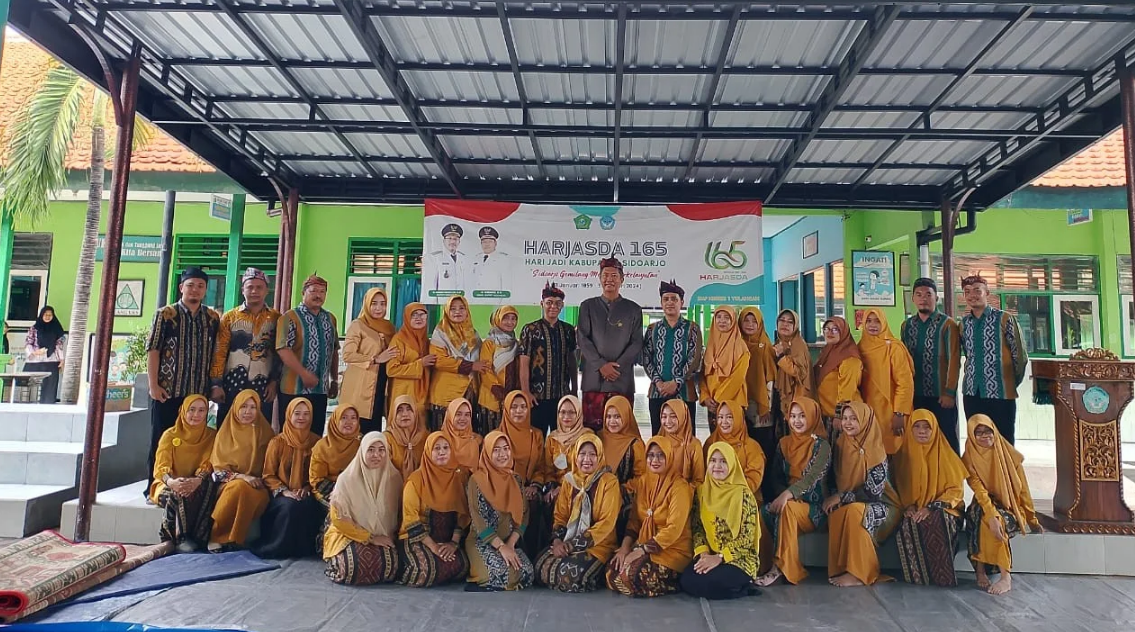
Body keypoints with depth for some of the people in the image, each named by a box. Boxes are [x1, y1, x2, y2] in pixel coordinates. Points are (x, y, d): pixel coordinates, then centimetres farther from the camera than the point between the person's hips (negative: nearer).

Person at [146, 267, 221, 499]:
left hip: (199, 393, 3)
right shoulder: (165, 314, -1)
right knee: (161, 441, 5)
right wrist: (153, 385, -10)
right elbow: (152, 350, -4)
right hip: (167, 391, -3)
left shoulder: (213, 318, 8)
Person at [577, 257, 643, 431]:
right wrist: (601, 365, -9)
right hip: (593, 378, 0)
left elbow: (637, 343, 4)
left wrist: (616, 366, -9)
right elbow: (583, 340, 3)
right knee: (591, 427, -1)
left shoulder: (633, 309, 11)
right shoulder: (588, 306, 12)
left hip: (623, 379, 0)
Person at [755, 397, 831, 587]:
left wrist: (789, 495, -34)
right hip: (786, 500, 4)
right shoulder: (783, 443, 12)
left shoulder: (821, 445, -4)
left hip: (814, 507, -4)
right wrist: (782, 495, -13)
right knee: (763, 512, -29)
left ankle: (780, 566, -30)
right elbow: (776, 475, 9)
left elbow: (813, 477, -19)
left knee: (787, 508, -36)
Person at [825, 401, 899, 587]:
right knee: (835, 514, -30)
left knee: (854, 511, -35)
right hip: (845, 503, 4)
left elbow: (873, 490, -18)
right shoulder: (841, 445, 2)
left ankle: (859, 573, -27)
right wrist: (832, 499, -7)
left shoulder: (875, 450, -13)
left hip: (878, 506, -4)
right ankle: (840, 569, -21)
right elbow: (836, 479, 10)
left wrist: (841, 497, -19)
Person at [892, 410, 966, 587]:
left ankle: (942, 577, -28)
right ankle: (918, 576, -23)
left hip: (941, 510, -1)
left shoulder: (944, 454, 4)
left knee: (937, 521, -37)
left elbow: (955, 489, 0)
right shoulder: (903, 454, 11)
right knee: (907, 527, -34)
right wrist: (908, 506, -8)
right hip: (913, 511, 1)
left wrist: (932, 507, -15)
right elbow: (899, 488, 13)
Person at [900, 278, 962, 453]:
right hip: (914, 395, 4)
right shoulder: (906, 326, 9)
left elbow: (954, 361, -9)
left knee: (947, 439, 4)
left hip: (941, 395, -4)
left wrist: (949, 392, -14)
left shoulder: (947, 324, -5)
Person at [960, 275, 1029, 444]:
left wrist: (1012, 383, 4)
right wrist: (974, 377, 9)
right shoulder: (964, 324, 9)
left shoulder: (1004, 319, -5)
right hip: (971, 393, 4)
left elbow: (1020, 355, -2)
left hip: (1001, 393, -4)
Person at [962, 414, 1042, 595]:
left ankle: (1005, 577, -29)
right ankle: (981, 572, -31)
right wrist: (992, 516, -32)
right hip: (985, 506, 0)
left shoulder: (1009, 455, -1)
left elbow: (1023, 489, 5)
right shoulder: (969, 459, -5)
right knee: (982, 517, -36)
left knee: (986, 522, -34)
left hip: (1011, 509, 0)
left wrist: (1032, 520, 7)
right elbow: (979, 491, -17)